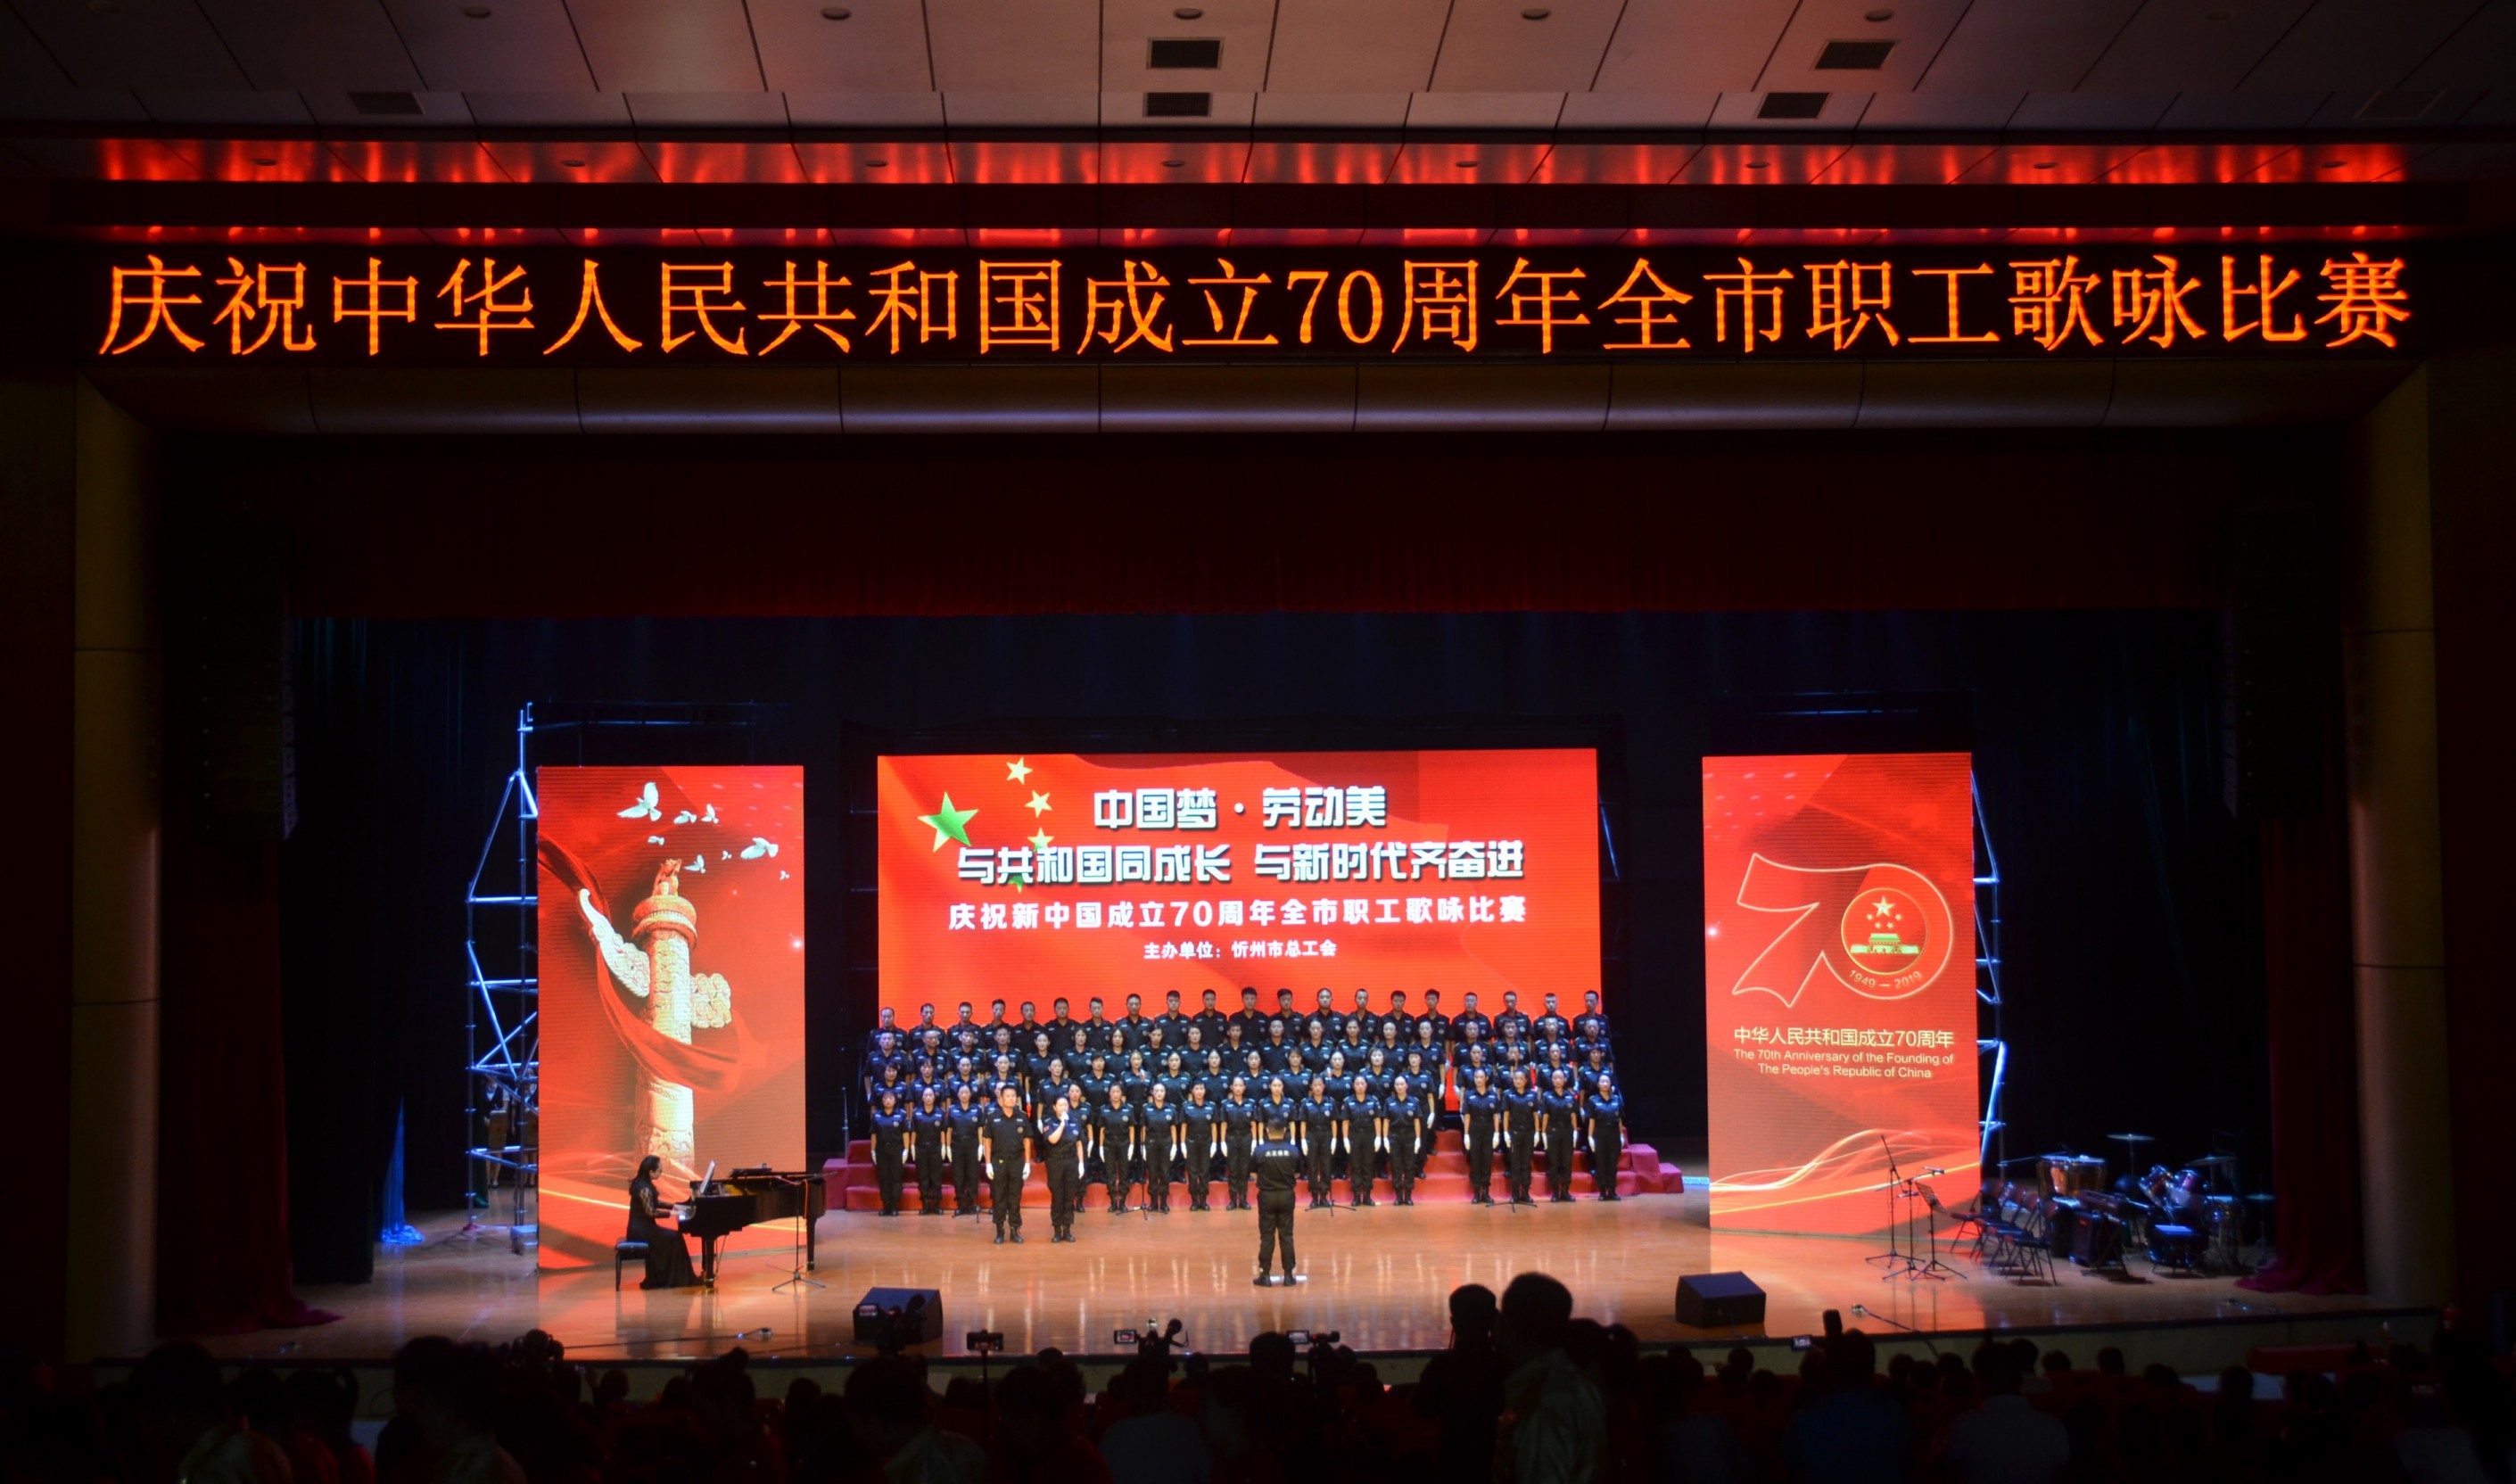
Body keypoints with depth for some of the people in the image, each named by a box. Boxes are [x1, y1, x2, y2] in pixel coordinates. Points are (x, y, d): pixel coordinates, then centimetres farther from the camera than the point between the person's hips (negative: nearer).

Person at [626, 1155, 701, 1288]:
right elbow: (651, 1212, -23)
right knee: (675, 1238, -8)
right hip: (641, 1230, -10)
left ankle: (655, 1280, 10)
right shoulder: (645, 1188, -22)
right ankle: (675, 1280, -2)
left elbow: (654, 1203, 19)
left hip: (639, 1227, 10)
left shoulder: (641, 1183, 9)